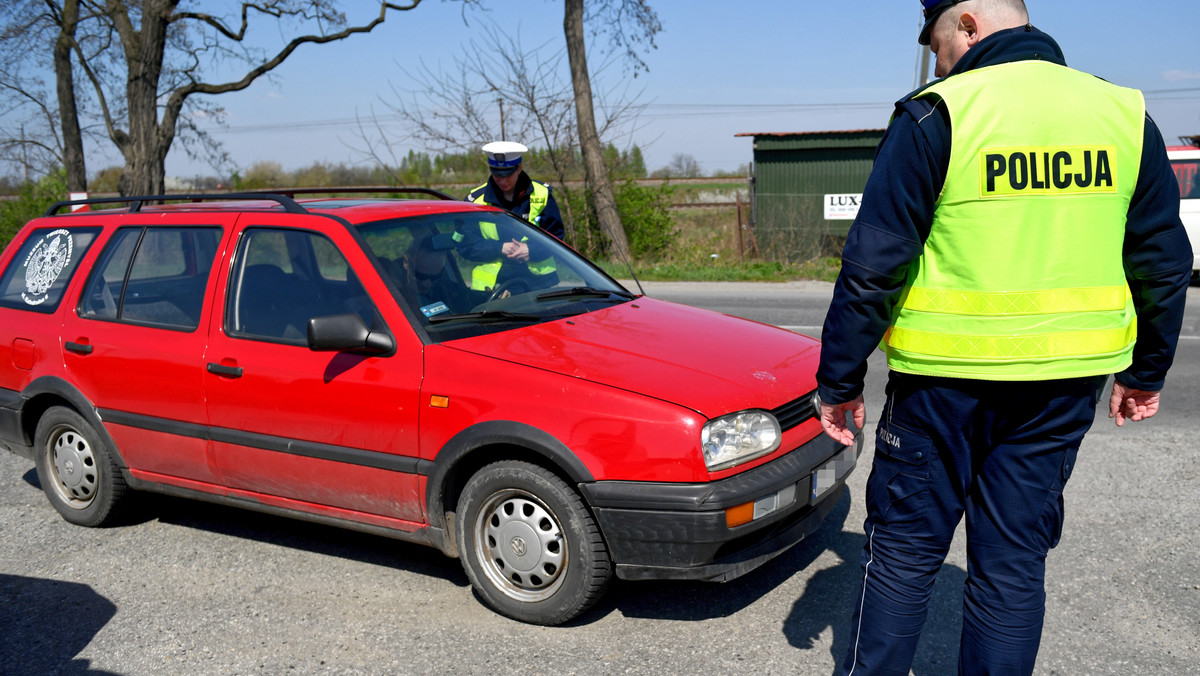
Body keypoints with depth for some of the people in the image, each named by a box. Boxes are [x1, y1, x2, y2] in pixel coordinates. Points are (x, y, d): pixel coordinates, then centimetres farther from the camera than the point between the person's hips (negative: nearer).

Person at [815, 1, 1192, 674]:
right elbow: (1164, 261, 11)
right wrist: (1145, 372, 22)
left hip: (947, 379, -4)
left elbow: (874, 265, -12)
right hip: (1065, 385, 4)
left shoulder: (936, 115, -10)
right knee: (1015, 560, 14)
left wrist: (839, 381, -4)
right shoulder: (1125, 114, 5)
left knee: (905, 547, 10)